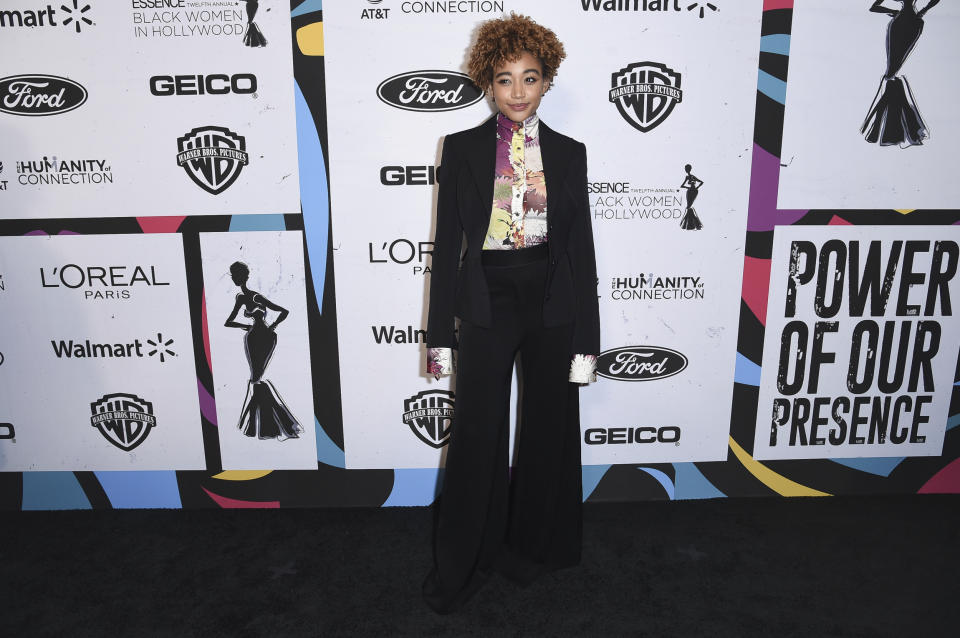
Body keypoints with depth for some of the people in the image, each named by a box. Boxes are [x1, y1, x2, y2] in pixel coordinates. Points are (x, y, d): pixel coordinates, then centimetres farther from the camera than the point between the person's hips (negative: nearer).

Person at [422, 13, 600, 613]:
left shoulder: (568, 153, 5)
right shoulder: (462, 149, 1)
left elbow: (582, 247, 4)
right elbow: (447, 243, 1)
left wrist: (587, 338, 1)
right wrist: (442, 332, -3)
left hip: (552, 304, 2)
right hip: (487, 304, -1)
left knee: (550, 429, 12)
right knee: (477, 434, 5)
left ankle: (538, 545, 37)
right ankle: (463, 564, 26)